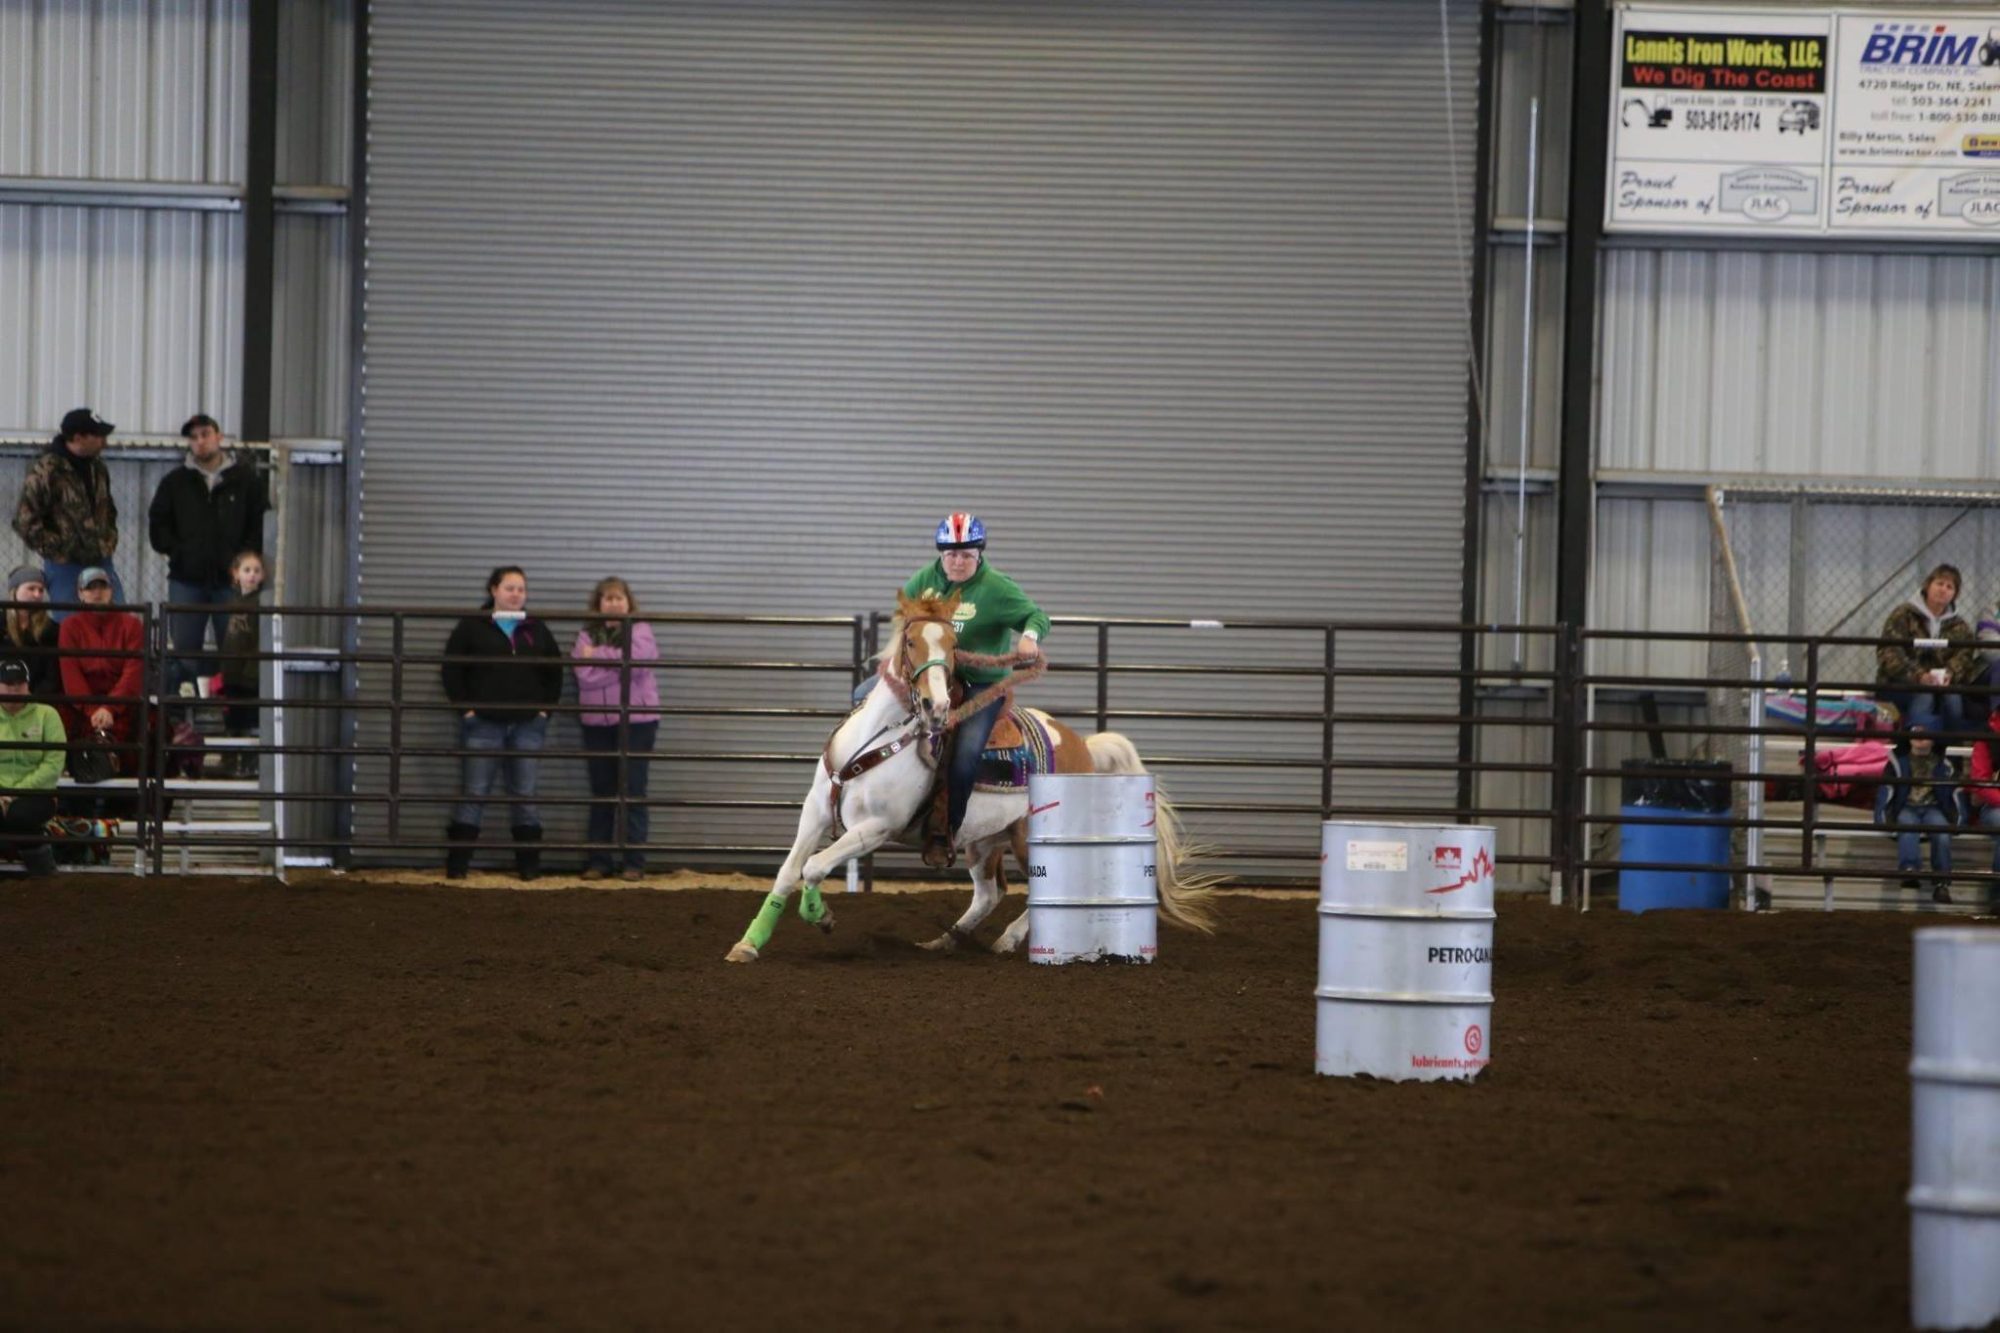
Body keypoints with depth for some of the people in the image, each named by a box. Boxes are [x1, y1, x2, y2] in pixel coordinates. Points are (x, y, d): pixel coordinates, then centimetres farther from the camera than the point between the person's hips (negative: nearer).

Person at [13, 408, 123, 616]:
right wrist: (57, 552, -13)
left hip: (102, 563, 6)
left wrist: (110, 540, 14)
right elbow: (24, 520, -15)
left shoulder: (98, 469, 10)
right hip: (66, 566, -6)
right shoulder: (45, 472, -14)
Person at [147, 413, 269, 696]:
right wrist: (177, 553, -2)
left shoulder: (246, 479, 4)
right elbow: (157, 525, 10)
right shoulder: (175, 482, 8)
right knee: (183, 652, 0)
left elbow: (262, 525, 4)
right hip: (187, 580, 1)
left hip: (231, 580, -1)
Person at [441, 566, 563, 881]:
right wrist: (465, 707, -7)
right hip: (483, 724, -3)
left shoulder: (536, 630, 10)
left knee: (525, 795, 5)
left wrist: (545, 708, 5)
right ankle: (456, 863, -1)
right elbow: (452, 669, 0)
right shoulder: (472, 627, 1)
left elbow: (554, 672, 16)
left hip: (527, 725, 3)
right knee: (475, 794, -3)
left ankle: (529, 864, 10)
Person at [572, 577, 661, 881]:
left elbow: (640, 658, -18)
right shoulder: (587, 636, 6)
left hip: (637, 720, -2)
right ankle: (597, 861, 9)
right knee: (601, 793, 6)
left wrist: (599, 655, -12)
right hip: (597, 722, 2)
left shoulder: (640, 630, 2)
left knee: (634, 791, -2)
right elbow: (585, 676, -9)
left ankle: (635, 863, 0)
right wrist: (621, 665, -13)